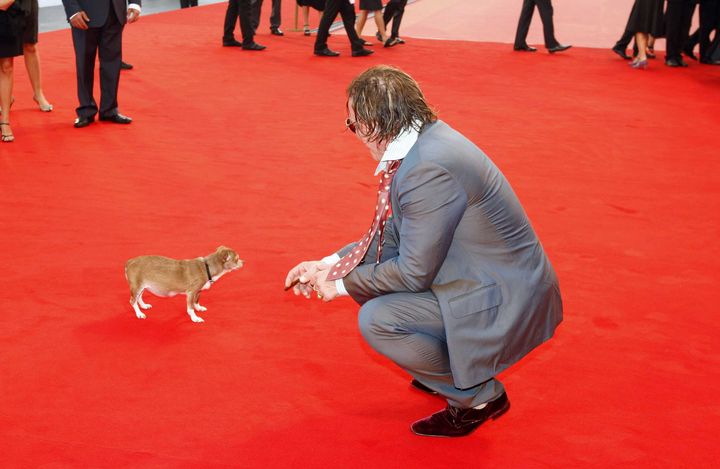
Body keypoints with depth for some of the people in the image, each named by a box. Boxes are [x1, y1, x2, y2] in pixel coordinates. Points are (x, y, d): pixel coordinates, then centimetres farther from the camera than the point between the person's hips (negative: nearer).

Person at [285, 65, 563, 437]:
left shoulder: (427, 168, -27)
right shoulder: (422, 141, 3)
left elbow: (414, 272, -21)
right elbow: (391, 234, 12)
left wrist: (342, 284, -7)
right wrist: (326, 266, 7)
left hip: (505, 303, -10)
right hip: (477, 276, 10)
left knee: (377, 320, -19)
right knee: (367, 267, 10)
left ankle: (480, 397, 1)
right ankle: (451, 365, 20)